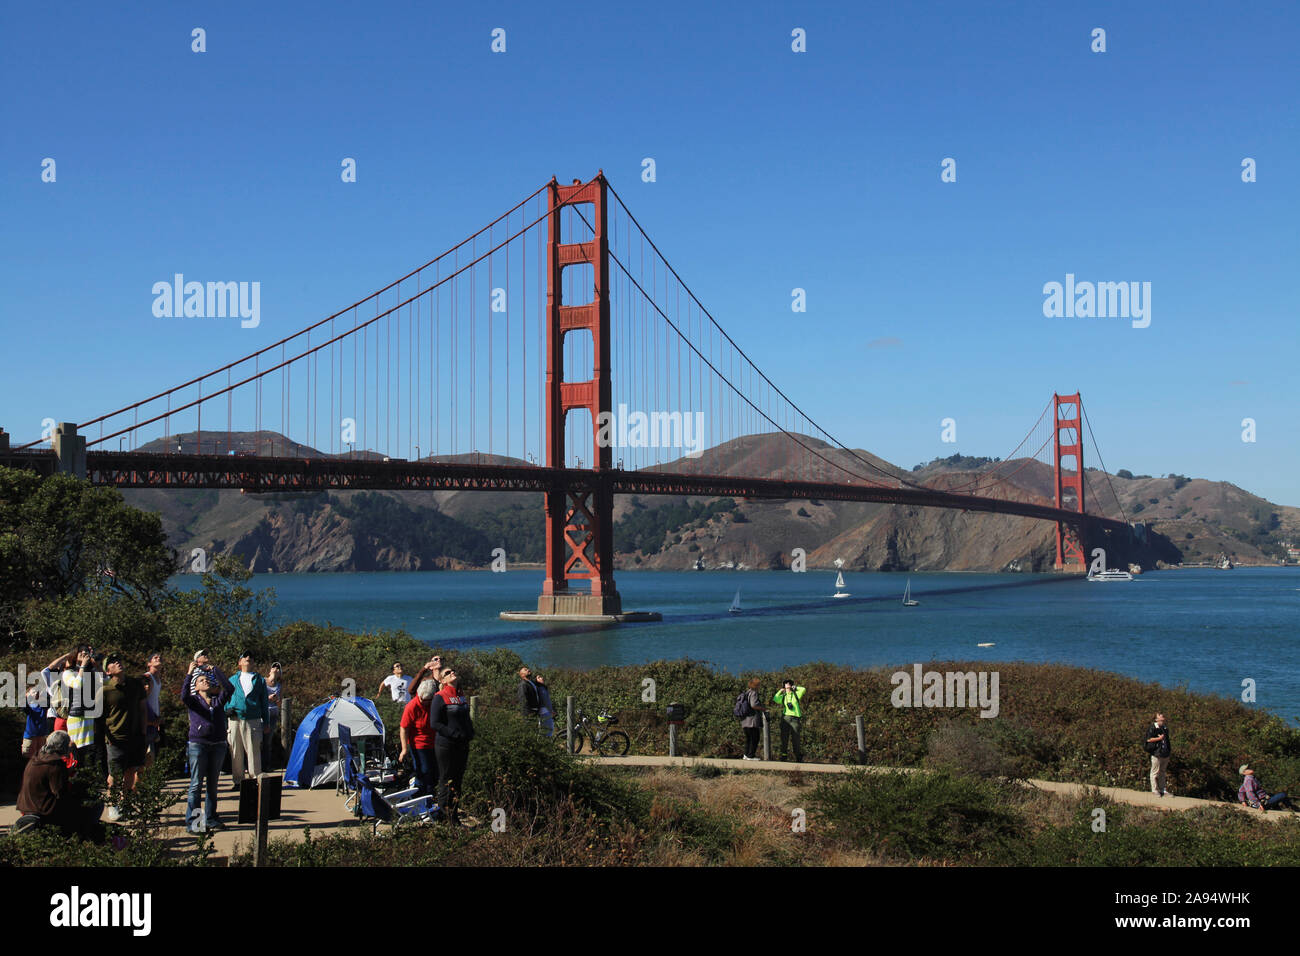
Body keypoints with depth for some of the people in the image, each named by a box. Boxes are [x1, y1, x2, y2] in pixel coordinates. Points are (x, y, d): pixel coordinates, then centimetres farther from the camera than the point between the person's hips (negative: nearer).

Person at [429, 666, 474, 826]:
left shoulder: (462, 697, 14)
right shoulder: (440, 697, -8)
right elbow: (435, 723, -14)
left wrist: (470, 733, 9)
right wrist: (455, 734, -19)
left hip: (463, 746, 7)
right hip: (446, 745, -7)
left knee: (458, 781, 12)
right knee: (446, 782, -2)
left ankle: (455, 817, 19)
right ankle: (445, 818, 4)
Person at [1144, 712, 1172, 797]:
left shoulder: (1165, 728, 13)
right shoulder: (1152, 728, -8)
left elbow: (1167, 740, 20)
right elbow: (1148, 739, -13)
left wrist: (1168, 753, 18)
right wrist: (1159, 738, -16)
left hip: (1165, 754, 7)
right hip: (1156, 754, -7)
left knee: (1162, 773, 15)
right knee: (1155, 772, -1)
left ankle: (1162, 790, 22)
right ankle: (1155, 790, 6)